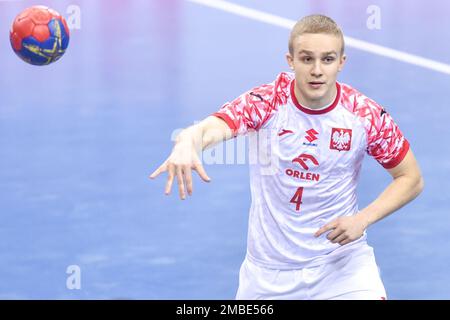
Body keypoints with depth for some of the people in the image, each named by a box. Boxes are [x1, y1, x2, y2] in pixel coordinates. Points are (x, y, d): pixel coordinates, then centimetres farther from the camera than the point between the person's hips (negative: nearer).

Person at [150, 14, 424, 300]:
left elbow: (411, 179, -1)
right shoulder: (266, 102, -15)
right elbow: (209, 129, -33)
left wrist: (362, 219, -16)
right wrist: (186, 145, -57)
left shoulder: (366, 114, -11)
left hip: (340, 258, 0)